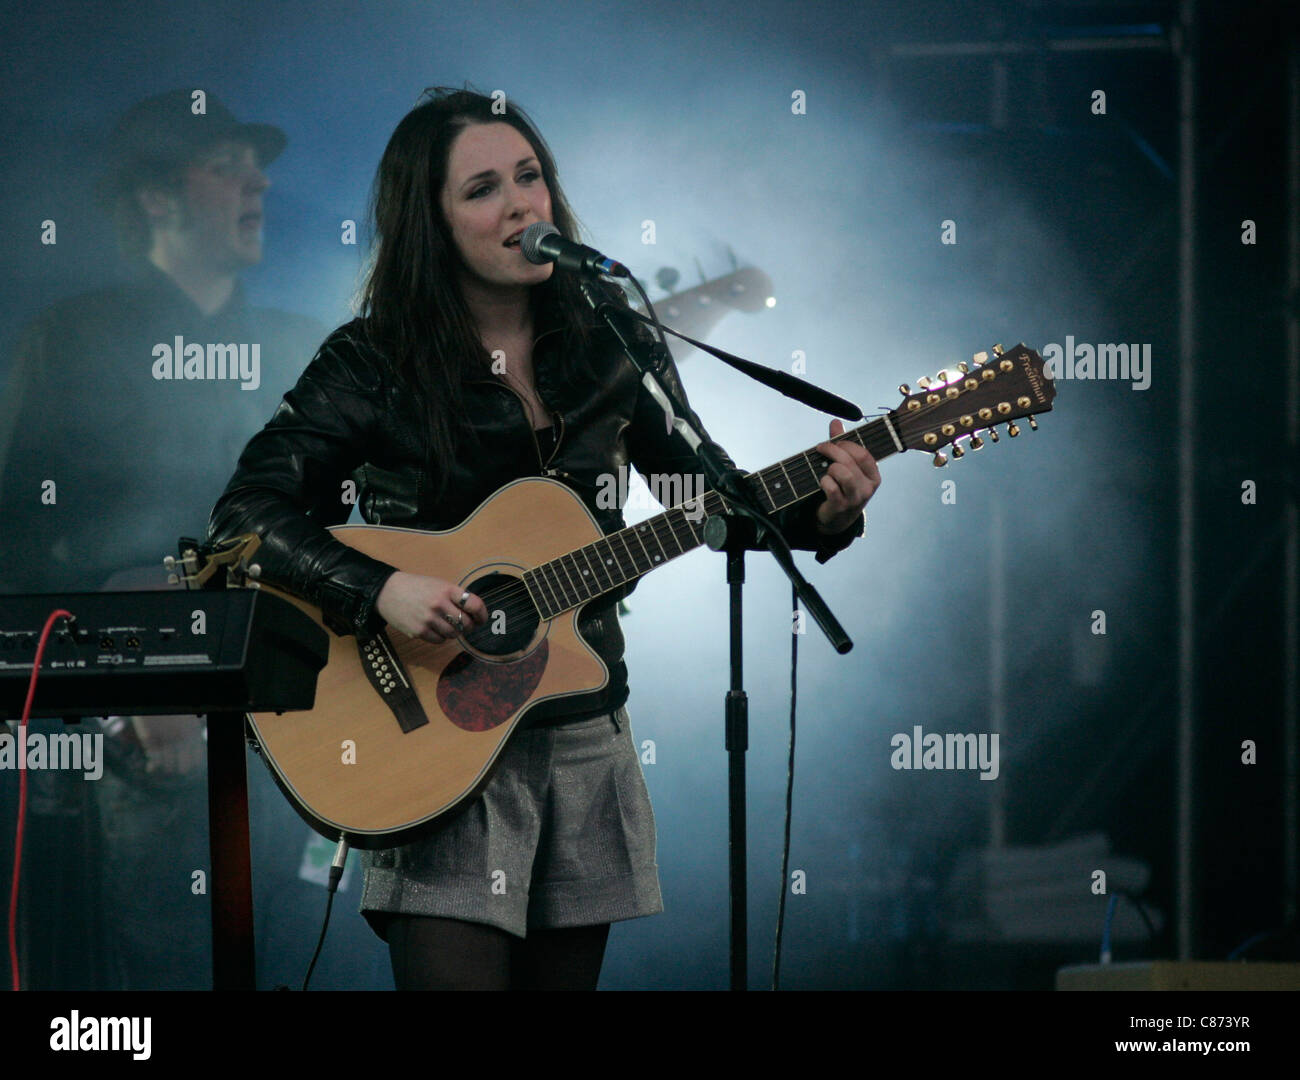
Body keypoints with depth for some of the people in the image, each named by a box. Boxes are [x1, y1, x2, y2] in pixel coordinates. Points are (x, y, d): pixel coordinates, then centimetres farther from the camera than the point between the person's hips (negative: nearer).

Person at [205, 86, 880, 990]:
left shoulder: (608, 345, 5)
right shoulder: (375, 364, -7)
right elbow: (245, 514, -12)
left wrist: (819, 516, -8)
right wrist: (380, 590, -26)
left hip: (583, 736, 4)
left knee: (565, 974, 8)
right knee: (455, 972, -13)